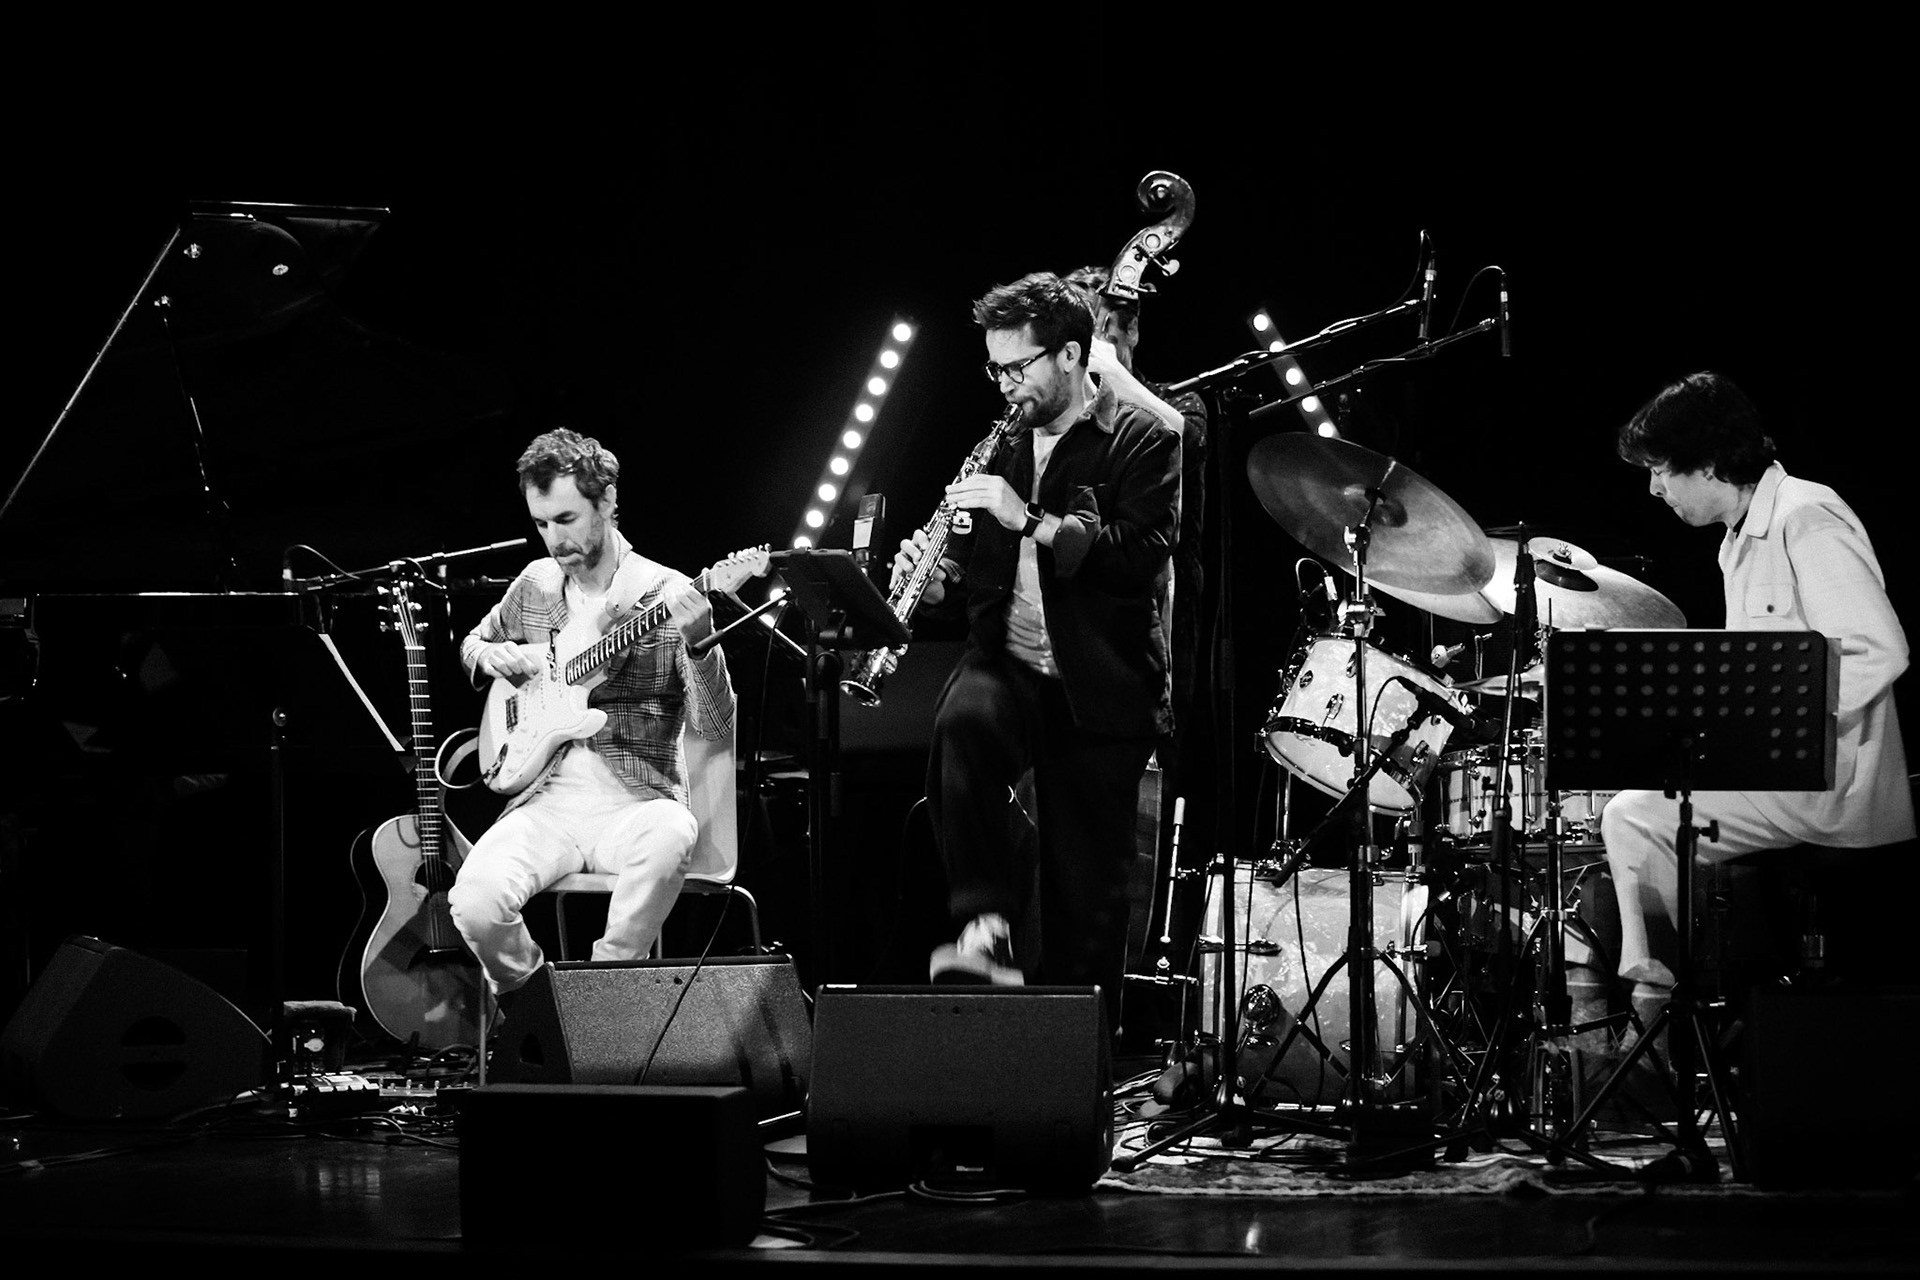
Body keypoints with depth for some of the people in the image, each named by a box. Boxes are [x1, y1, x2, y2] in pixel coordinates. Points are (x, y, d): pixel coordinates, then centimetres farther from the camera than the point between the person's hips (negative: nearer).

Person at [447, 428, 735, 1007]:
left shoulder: (667, 596, -3)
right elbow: (472, 643, 32)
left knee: (670, 836, -40)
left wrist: (698, 642, -27)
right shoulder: (533, 585, 11)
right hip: (547, 799, 3)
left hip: (633, 800, -3)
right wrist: (492, 657, 8)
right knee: (475, 901, -28)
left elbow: (715, 730, -10)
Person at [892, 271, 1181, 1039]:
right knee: (962, 723, -34)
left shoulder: (1142, 440, -1)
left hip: (1098, 687, -3)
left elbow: (1147, 553, -16)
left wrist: (1032, 520, -21)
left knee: (1086, 896, 0)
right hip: (1009, 665, 3)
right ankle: (984, 922, -34)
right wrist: (938, 579, 0)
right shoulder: (1005, 445, 16)